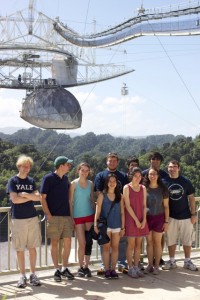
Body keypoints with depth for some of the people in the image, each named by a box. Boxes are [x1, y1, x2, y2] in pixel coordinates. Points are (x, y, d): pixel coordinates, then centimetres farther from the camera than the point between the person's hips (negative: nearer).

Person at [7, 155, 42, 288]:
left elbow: (39, 197, 1)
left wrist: (26, 195, -12)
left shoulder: (31, 181, 11)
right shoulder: (13, 181, -1)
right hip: (18, 219, -3)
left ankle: (33, 274, 14)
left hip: (32, 218, 3)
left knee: (32, 247, 6)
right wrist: (31, 197, -4)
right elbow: (15, 199, -12)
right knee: (20, 249, 2)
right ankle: (23, 276, 12)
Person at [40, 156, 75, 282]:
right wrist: (48, 215, -14)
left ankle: (65, 268, 17)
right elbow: (43, 198, -7)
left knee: (68, 243, 4)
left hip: (66, 216, 5)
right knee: (55, 243, 2)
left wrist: (71, 215, 12)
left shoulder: (65, 179, 12)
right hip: (54, 216, -5)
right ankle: (57, 270, 12)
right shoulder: (48, 178, -6)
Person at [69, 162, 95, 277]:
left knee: (89, 242, 1)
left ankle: (86, 267, 13)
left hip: (90, 215, 3)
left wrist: (96, 214, 9)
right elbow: (70, 201, -4)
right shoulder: (74, 184, -5)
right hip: (78, 216, -3)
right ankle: (81, 267, 15)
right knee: (82, 244, -1)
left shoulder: (91, 184, 6)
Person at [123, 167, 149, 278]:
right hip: (131, 218, -4)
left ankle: (136, 267, 15)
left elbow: (144, 205, 6)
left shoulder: (143, 188, 9)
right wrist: (136, 220, -13)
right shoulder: (127, 188, -4)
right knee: (131, 244, -1)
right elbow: (127, 205, -9)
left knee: (139, 244, 7)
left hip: (142, 220, 4)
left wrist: (144, 220, -5)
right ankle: (130, 268, 7)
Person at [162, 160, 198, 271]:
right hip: (171, 217, 0)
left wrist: (193, 213, -3)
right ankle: (172, 261, 21)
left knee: (187, 240, 8)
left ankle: (188, 261, 22)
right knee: (171, 240, 8)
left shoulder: (186, 181, -3)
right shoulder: (164, 182, -3)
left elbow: (191, 198, 2)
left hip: (186, 216, 0)